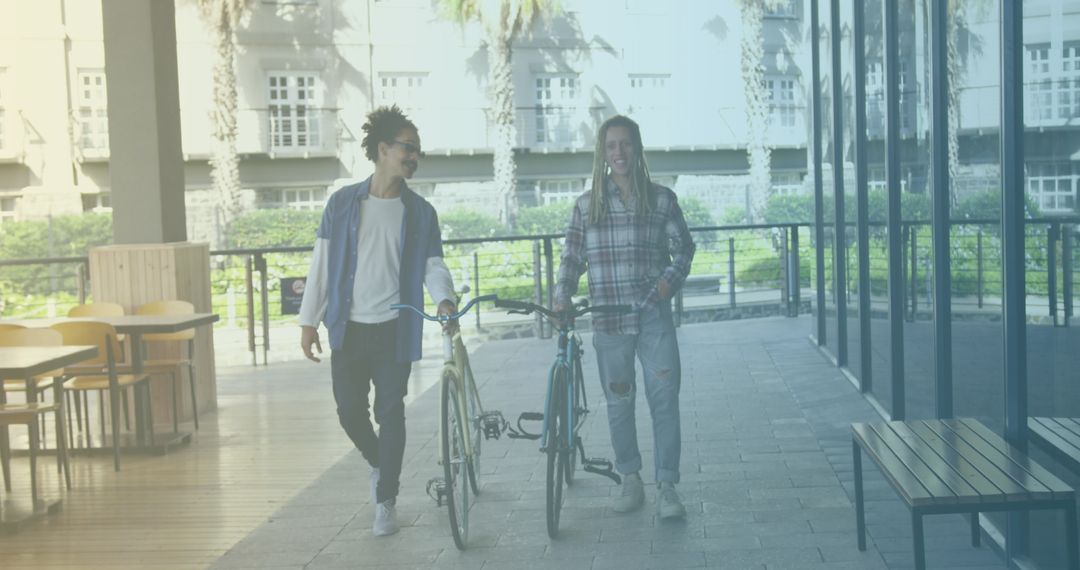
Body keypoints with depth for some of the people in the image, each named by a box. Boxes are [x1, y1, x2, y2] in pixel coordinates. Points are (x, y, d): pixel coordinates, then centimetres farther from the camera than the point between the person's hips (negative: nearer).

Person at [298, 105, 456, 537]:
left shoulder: (420, 212, 3)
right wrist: (309, 320, 1)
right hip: (348, 328, 0)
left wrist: (444, 298, -21)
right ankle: (379, 464, 35)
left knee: (391, 415, 1)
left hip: (394, 330, 0)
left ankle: (386, 500, 14)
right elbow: (322, 262, 3)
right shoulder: (343, 203, 1)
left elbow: (433, 265, 1)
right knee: (350, 413, 4)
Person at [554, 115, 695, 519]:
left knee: (664, 398, -6)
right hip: (608, 320, 1)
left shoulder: (661, 199, 4)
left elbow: (683, 247, 10)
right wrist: (562, 297, -4)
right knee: (619, 402, 9)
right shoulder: (587, 205, 6)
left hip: (653, 316, -1)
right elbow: (572, 257, 10)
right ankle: (631, 481, 23)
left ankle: (666, 486, 2)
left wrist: (671, 277, -9)